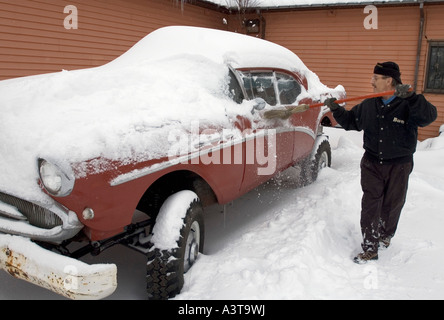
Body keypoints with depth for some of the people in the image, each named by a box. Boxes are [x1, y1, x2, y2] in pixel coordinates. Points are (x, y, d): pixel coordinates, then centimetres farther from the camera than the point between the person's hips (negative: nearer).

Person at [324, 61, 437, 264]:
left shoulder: (408, 105, -12)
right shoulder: (368, 105, 2)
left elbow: (429, 116, -31)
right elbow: (350, 121, 14)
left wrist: (410, 97, -42)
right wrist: (336, 109, 0)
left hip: (399, 166, -2)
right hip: (372, 164, 3)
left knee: (392, 205, 14)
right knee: (370, 206, -1)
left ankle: (386, 235, 42)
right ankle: (370, 248, 8)